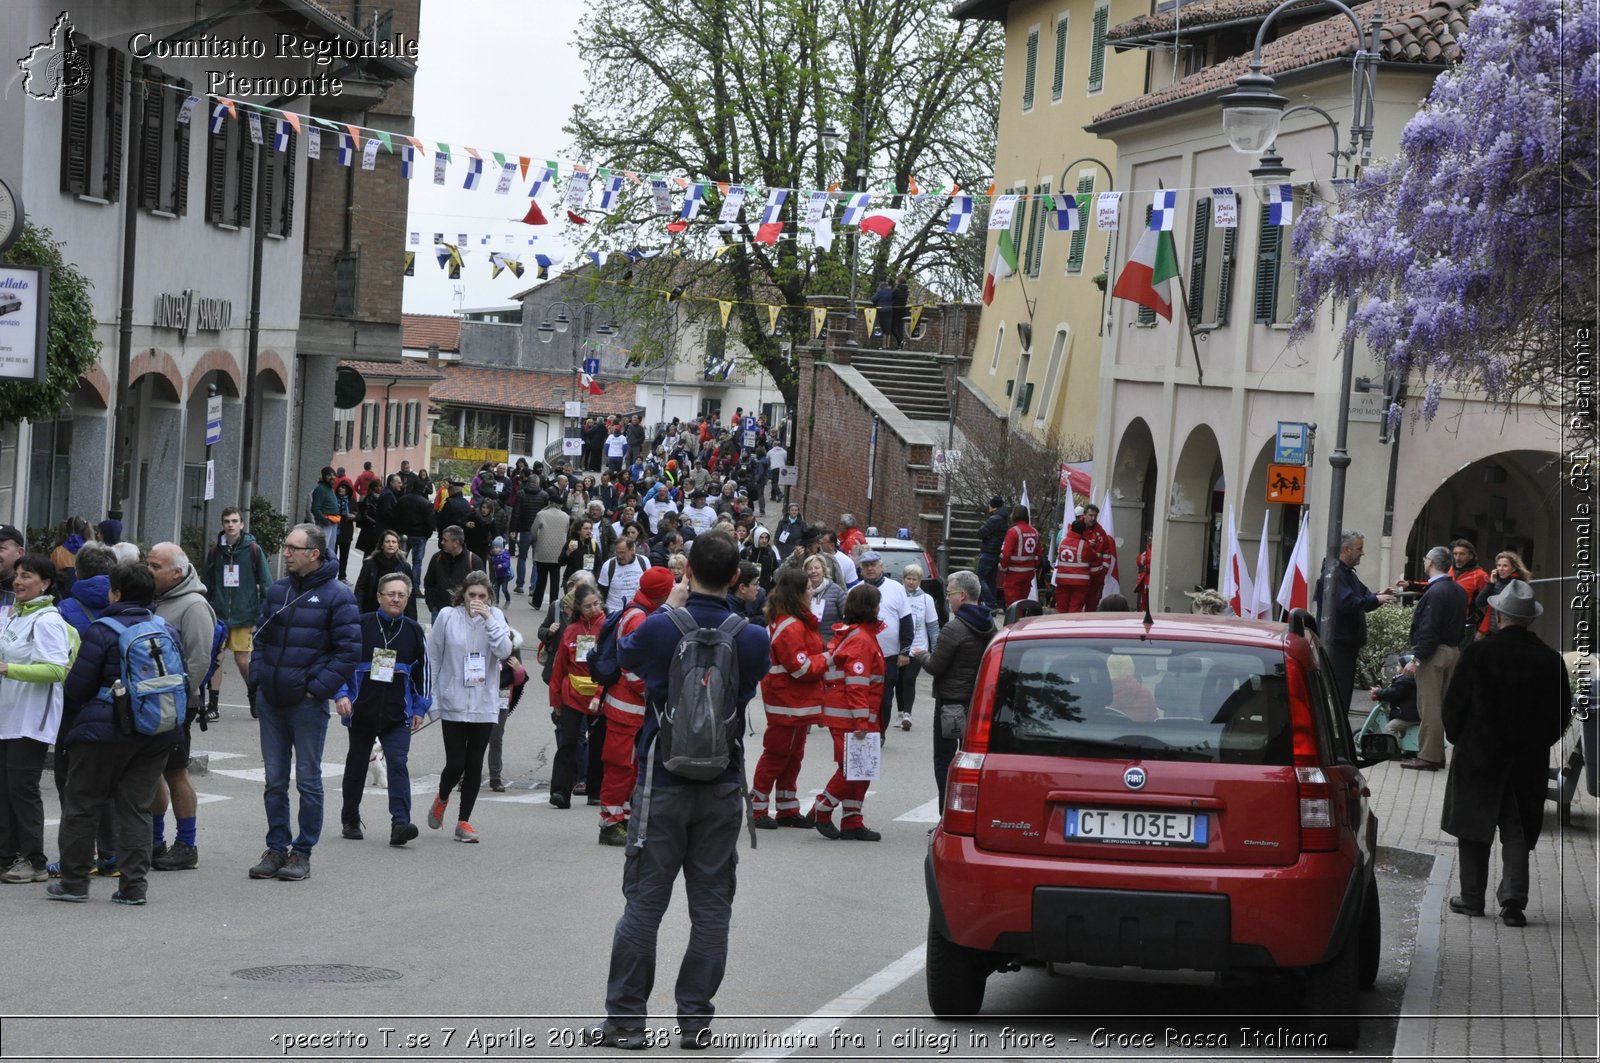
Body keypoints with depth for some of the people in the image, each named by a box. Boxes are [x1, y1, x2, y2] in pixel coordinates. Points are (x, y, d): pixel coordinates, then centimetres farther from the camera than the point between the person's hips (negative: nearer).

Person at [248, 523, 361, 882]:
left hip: (307, 703, -6)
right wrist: (258, 676, 5)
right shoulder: (277, 591, 10)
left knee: (308, 780, 2)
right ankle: (276, 848, 17)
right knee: (274, 780, 10)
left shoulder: (336, 596, -8)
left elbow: (349, 651, -11)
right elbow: (261, 638, 19)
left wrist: (318, 688, -13)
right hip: (270, 700, 6)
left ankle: (303, 852, 8)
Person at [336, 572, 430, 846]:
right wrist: (341, 694, -10)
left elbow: (423, 671, 13)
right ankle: (350, 820, 29)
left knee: (398, 764, -16)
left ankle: (400, 823, -23)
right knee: (356, 766, 13)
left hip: (397, 716, 0)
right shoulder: (361, 625, -4)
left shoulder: (413, 631, 4)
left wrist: (420, 708, 10)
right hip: (361, 711, 0)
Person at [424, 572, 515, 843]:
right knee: (455, 763, -3)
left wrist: (488, 619, -18)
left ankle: (464, 821, 13)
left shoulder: (495, 617, 2)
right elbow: (432, 658, 3)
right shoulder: (447, 617, -3)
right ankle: (442, 799, 28)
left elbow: (504, 651, -12)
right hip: (453, 704, -1)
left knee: (474, 764, 4)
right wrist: (432, 699, 1)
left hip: (484, 705, 1)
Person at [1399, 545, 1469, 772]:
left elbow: (1429, 629, -21)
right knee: (1442, 706, 14)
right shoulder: (1459, 590, 11)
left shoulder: (1435, 592, -17)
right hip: (1454, 650, 9)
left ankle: (1428, 757, -4)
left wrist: (1417, 659, -20)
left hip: (1434, 652, -9)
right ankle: (1436, 754, 18)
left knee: (1429, 706, -5)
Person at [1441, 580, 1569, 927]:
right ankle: (1513, 899, -3)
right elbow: (1562, 712, 3)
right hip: (1530, 759, 2)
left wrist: (1457, 738, 11)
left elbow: (1454, 706, -6)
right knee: (1517, 832, 8)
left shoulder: (1477, 654, -11)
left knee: (1474, 828, 10)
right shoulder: (1550, 660, -3)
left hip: (1479, 755, -2)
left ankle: (1472, 898, 14)